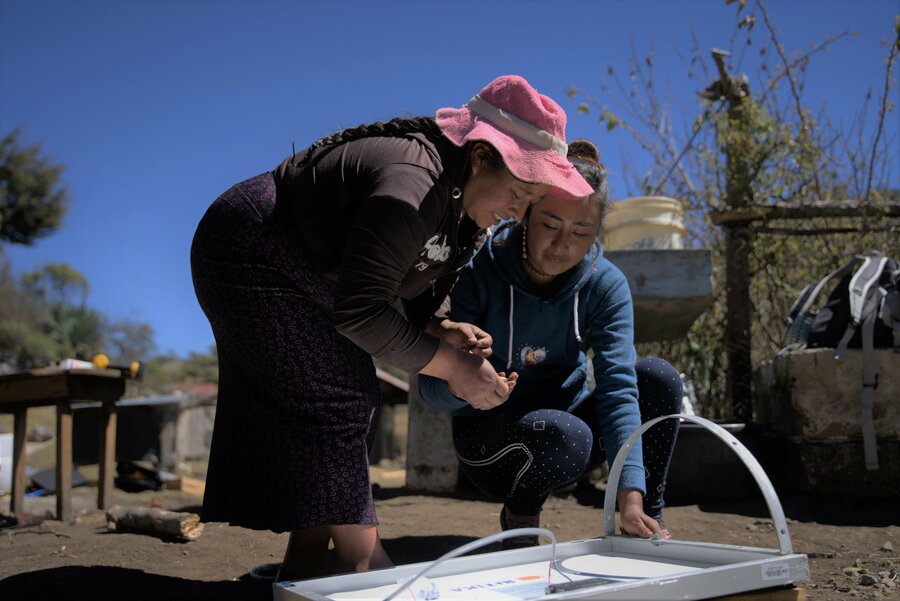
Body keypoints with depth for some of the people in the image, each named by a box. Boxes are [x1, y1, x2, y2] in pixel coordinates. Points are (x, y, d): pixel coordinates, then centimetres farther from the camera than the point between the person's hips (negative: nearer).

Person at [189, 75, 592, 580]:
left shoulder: (466, 203, -1)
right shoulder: (416, 185, -33)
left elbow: (396, 294, 6)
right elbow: (358, 310, -33)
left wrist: (441, 330, -14)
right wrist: (450, 366, -27)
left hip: (304, 269, 10)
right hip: (250, 252, -10)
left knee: (353, 404, 6)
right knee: (333, 400, -12)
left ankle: (307, 562, 10)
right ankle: (361, 558, -4)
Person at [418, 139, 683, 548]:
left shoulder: (605, 285, -11)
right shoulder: (479, 270, -19)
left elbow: (618, 386, -21)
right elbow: (430, 384, -19)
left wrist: (630, 497, -33)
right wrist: (458, 386, -46)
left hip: (569, 416, 3)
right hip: (491, 439, -3)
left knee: (658, 377, -21)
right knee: (564, 435, -36)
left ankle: (648, 523, -6)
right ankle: (518, 516, -3)